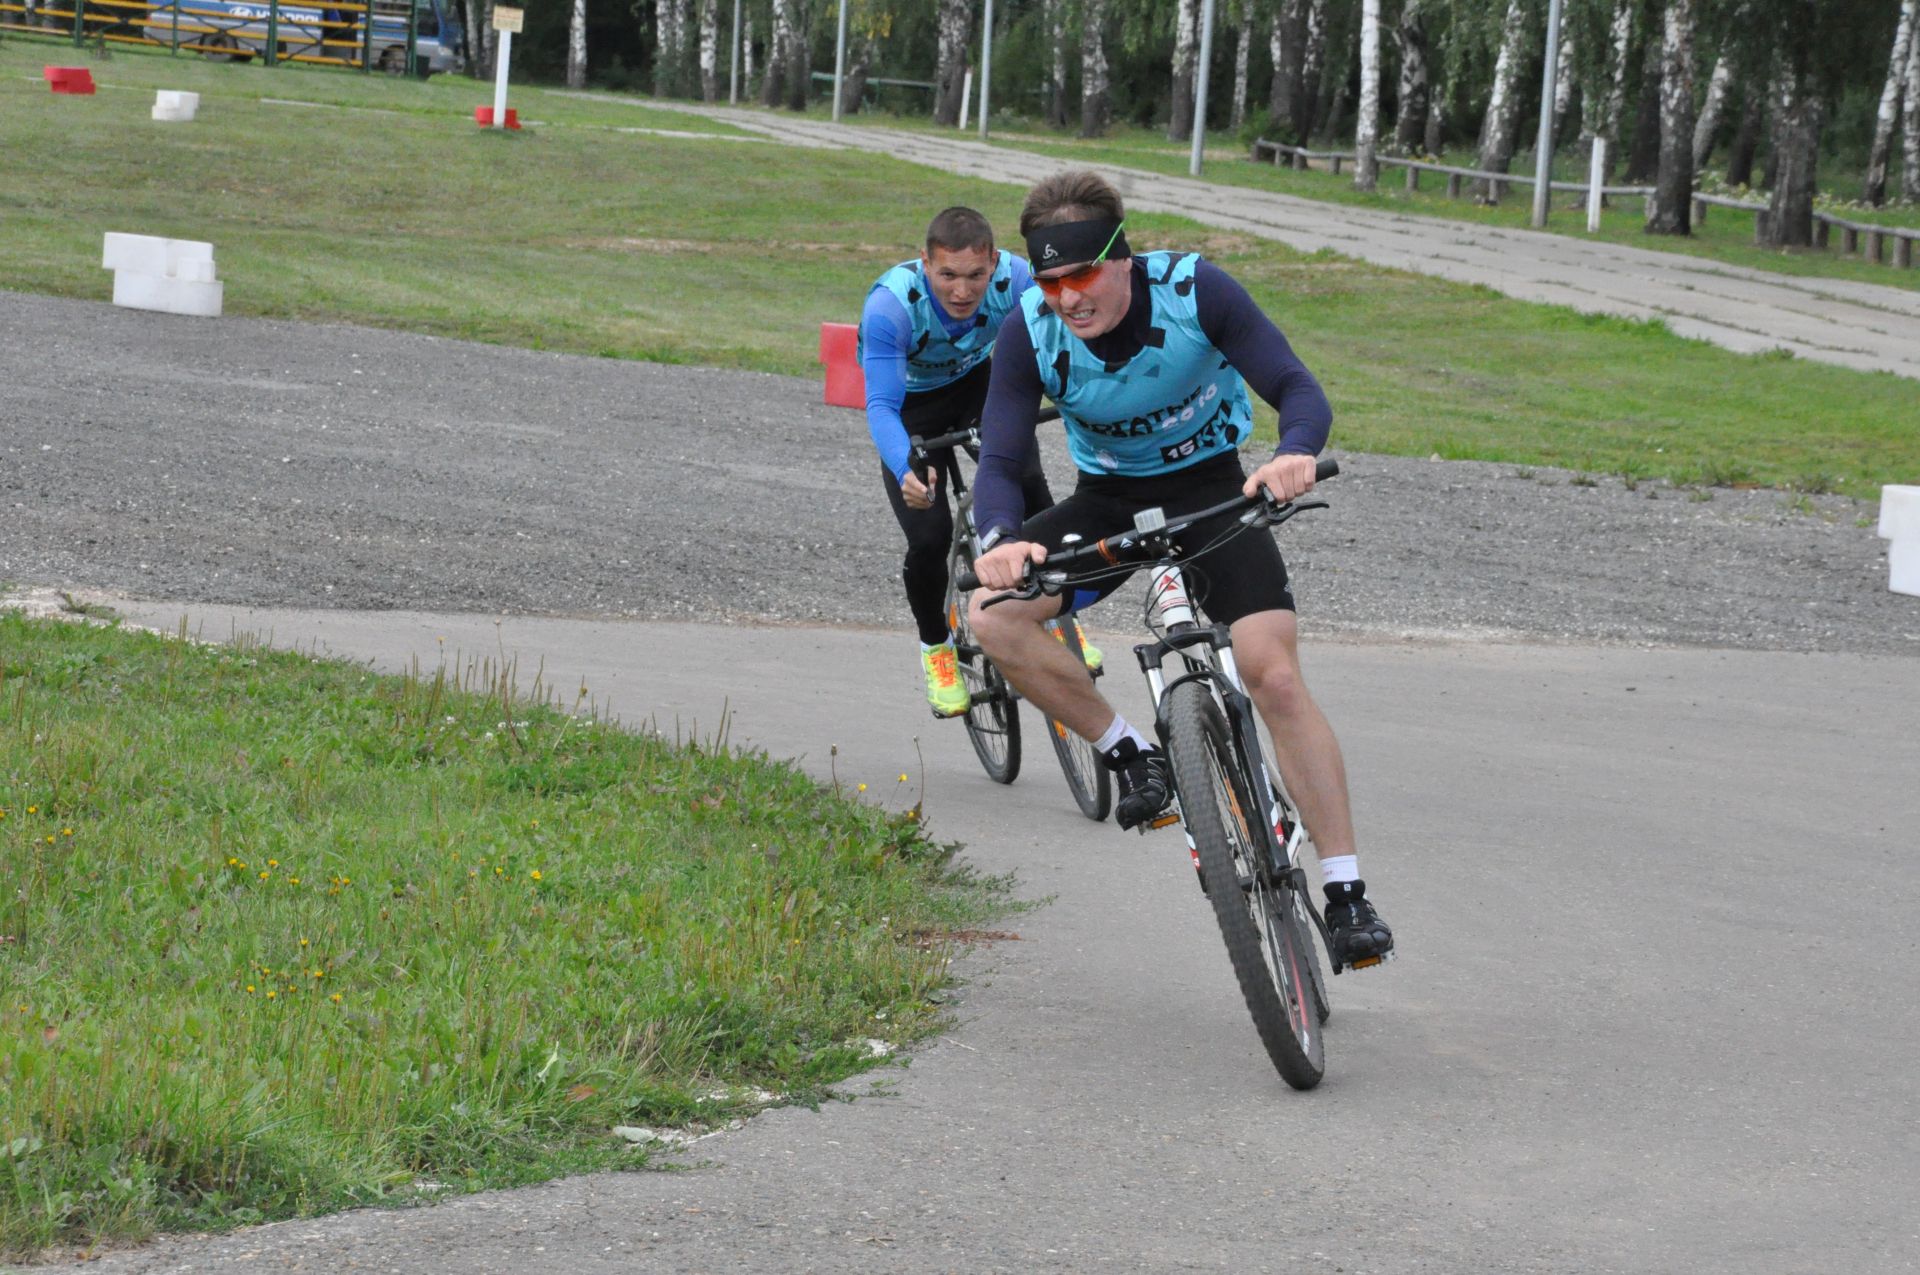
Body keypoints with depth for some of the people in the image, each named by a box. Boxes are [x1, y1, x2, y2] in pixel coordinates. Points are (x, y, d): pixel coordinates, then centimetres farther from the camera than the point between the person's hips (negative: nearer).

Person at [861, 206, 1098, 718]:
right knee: (929, 537, -15)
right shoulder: (890, 305, -38)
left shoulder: (1014, 279, -31)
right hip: (914, 403, -2)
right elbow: (882, 406, -43)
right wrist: (907, 472, -60)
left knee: (1027, 485, -22)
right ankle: (935, 647, 15)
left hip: (979, 382, 2)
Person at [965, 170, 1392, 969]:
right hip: (1109, 499, 3)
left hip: (1211, 490, -3)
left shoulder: (1196, 291, -25)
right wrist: (999, 540, -45)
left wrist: (1296, 453, -50)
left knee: (1275, 675, -21)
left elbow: (1298, 389, -26)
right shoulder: (1030, 332, -20)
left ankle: (1346, 895, -16)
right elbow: (999, 460, -22)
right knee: (993, 618, -21)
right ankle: (1130, 754, -3)